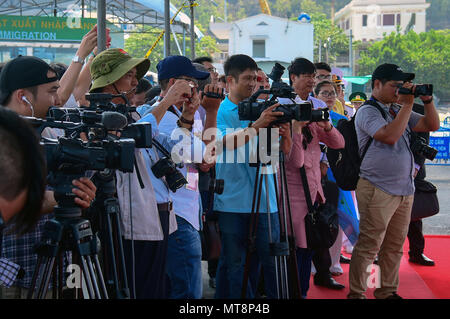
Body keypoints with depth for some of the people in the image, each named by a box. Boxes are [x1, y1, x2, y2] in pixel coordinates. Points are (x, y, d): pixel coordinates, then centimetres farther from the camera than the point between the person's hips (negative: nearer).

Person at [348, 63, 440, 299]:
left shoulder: (398, 110, 16)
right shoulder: (368, 111, -8)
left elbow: (432, 125, 17)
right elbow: (390, 136, -24)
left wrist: (427, 100, 2)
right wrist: (408, 104, -17)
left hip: (405, 189, 8)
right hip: (377, 190, -8)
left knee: (395, 246, 14)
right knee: (368, 246, -5)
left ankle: (387, 292, 25)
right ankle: (356, 293, 4)